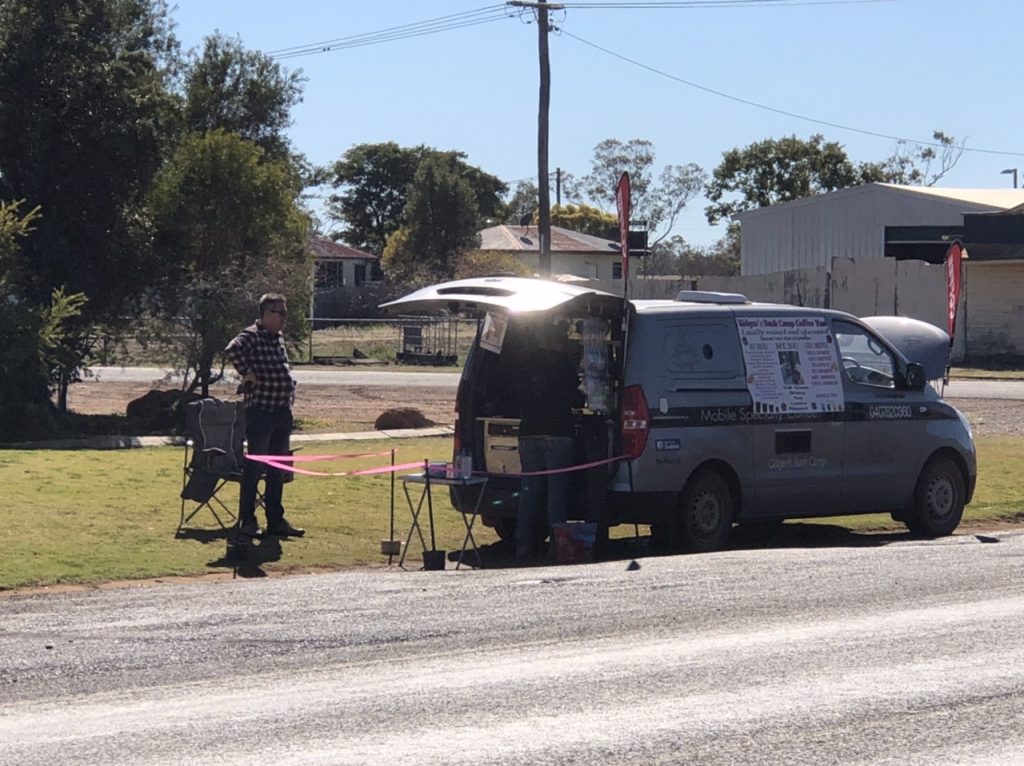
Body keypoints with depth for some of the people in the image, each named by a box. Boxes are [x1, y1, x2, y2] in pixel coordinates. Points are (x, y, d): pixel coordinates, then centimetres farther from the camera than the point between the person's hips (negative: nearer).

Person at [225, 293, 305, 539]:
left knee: (278, 469, 12)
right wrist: (247, 373, -24)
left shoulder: (278, 339, 15)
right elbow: (232, 350, -33)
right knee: (255, 466, -2)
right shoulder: (252, 336, -12)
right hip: (261, 410, -8)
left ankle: (275, 520, 19)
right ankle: (247, 520, 5)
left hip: (282, 411, 8)